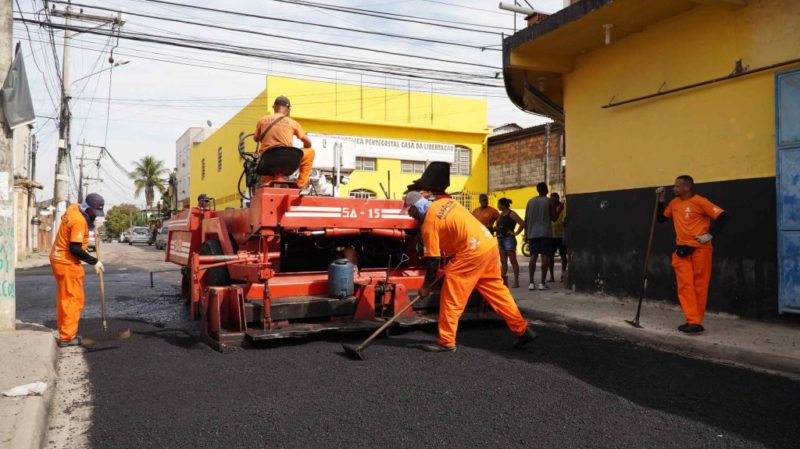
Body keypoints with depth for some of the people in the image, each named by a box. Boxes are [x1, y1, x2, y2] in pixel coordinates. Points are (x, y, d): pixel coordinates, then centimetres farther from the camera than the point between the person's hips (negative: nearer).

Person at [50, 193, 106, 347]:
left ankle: (65, 332, 26)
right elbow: (75, 249, -26)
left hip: (58, 258, 10)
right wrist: (94, 262, -19)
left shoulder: (73, 208, 2)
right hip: (67, 263, -10)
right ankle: (67, 337, -2)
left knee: (64, 297, 16)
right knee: (74, 299, -5)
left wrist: (90, 222, -1)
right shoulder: (79, 221, -24)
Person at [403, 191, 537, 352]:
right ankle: (523, 330, 23)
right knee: (496, 291, 18)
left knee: (451, 297, -1)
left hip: (472, 252, -9)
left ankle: (446, 342, 4)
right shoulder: (445, 202, 13)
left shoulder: (429, 222, -10)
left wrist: (426, 286, 2)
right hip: (489, 245, 9)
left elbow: (433, 259, -9)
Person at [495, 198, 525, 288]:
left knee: (513, 260, -3)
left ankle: (516, 282, 1)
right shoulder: (501, 214, 14)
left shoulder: (511, 214, -10)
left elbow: (522, 223, -18)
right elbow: (497, 226, 25)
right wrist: (495, 228, 3)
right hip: (500, 239, 8)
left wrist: (516, 233, -14)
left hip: (509, 239, -8)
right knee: (503, 261, 8)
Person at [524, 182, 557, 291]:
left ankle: (531, 283, 0)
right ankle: (542, 283, -3)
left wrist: (526, 233, 12)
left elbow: (526, 219, 7)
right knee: (545, 257, -1)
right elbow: (553, 218, -2)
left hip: (533, 233, 3)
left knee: (533, 256, 4)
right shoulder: (549, 201, -1)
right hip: (546, 233, -3)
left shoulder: (530, 201, 9)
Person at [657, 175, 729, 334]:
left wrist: (710, 235, -15)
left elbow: (722, 216, -13)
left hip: (700, 249, -6)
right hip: (682, 250, 6)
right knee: (685, 285, -3)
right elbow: (661, 218, 21)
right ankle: (693, 321, -3)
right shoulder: (674, 203, 11)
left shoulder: (700, 202, -10)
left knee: (699, 285, 1)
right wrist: (660, 199, 12)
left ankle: (696, 321, 7)